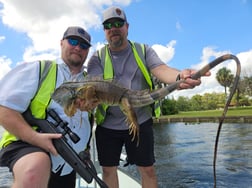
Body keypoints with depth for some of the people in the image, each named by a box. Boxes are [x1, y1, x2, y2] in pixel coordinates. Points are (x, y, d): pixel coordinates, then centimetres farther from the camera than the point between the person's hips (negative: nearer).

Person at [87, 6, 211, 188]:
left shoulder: (144, 51, 1)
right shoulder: (97, 58, 0)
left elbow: (161, 69, -18)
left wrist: (180, 76, -41)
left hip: (140, 122, 0)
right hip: (108, 125, 1)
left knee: (148, 169, 9)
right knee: (108, 169, 13)